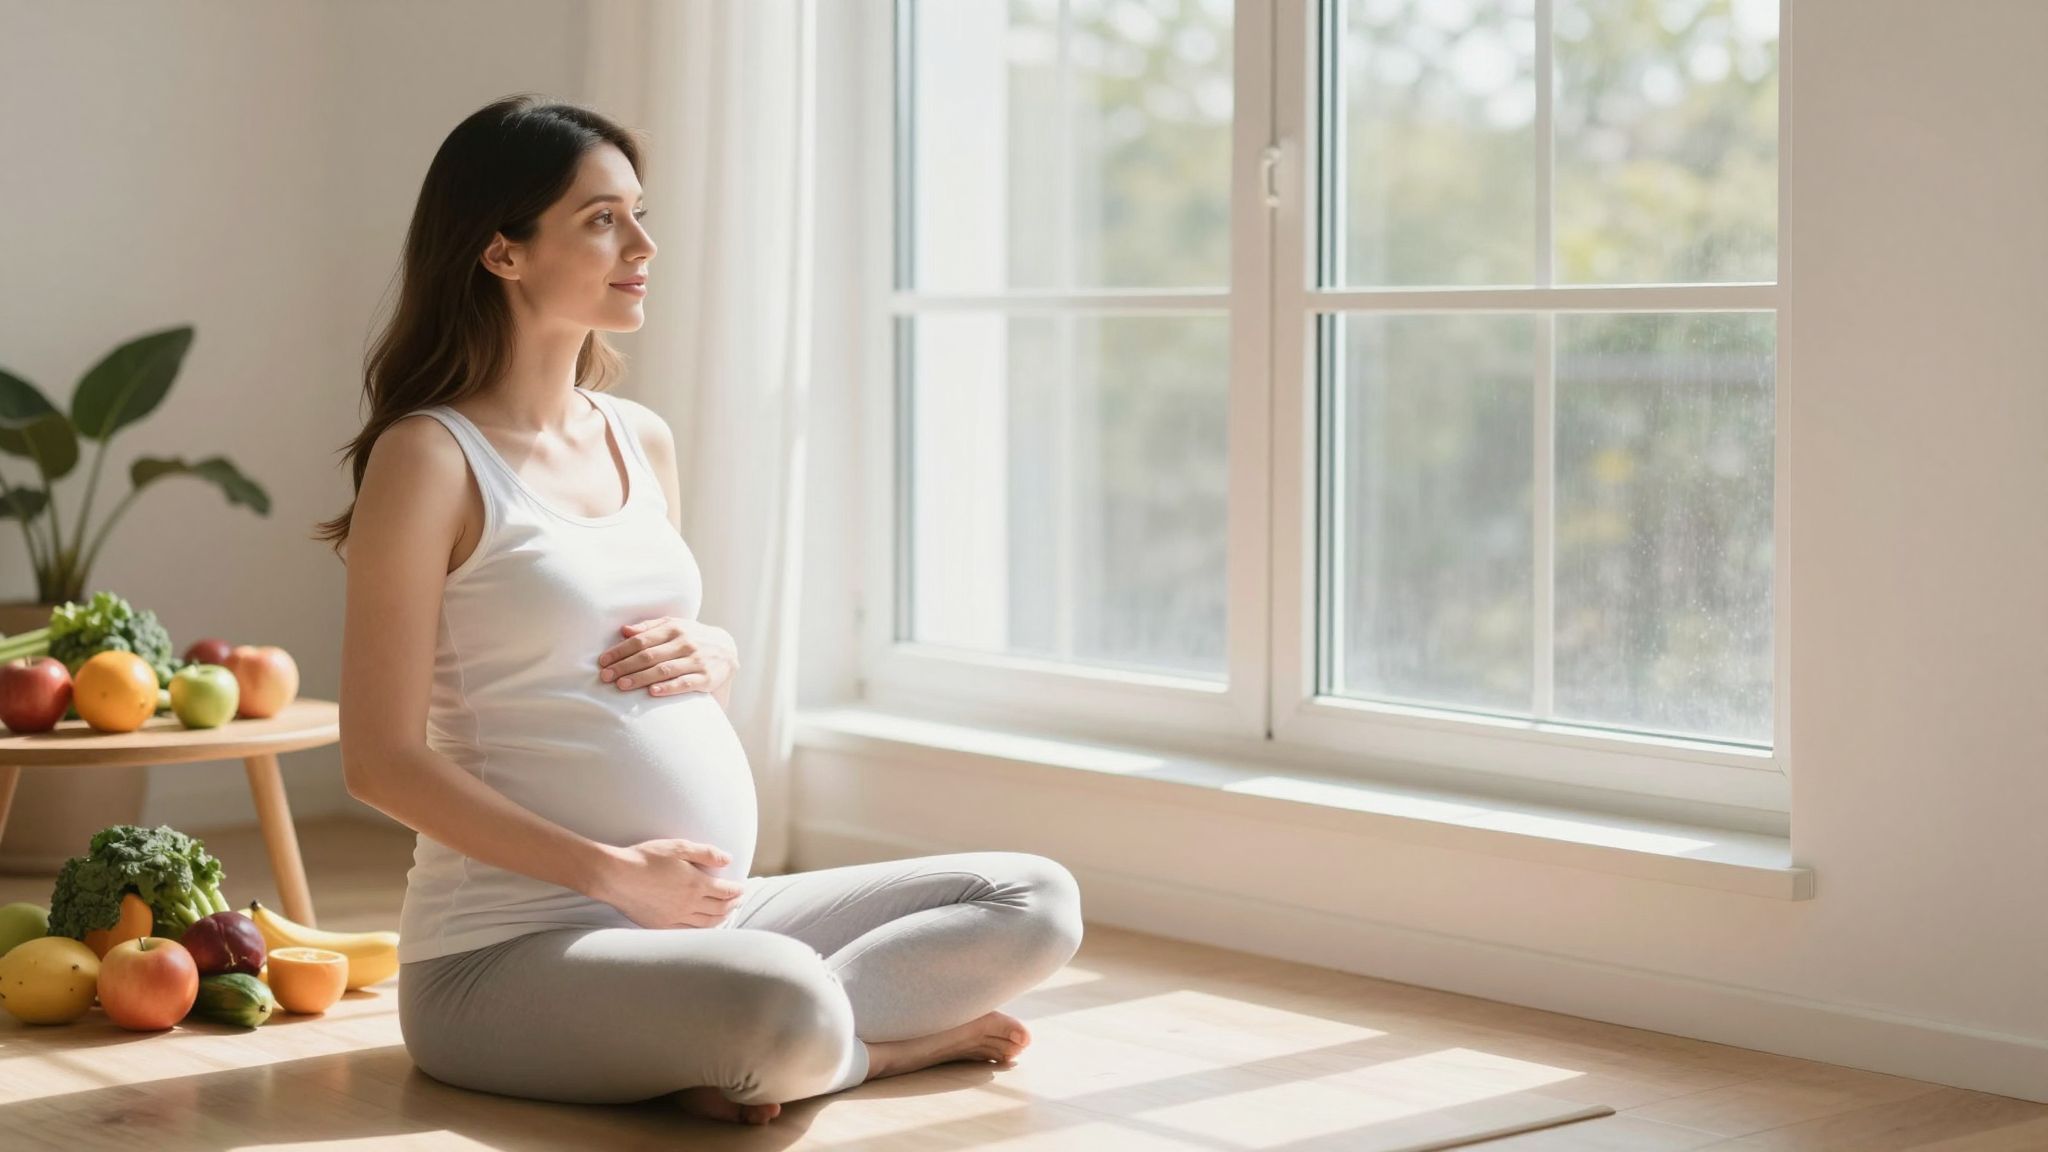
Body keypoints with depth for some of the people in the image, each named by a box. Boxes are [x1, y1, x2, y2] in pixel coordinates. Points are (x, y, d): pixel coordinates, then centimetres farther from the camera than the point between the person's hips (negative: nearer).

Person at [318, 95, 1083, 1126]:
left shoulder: (642, 440, 12)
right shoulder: (431, 458, -9)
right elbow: (382, 761, -13)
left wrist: (710, 655, 0)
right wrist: (616, 874, -17)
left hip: (702, 916, 8)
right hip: (512, 951, -8)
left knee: (1036, 904, -1)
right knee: (789, 1012, -36)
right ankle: (891, 1033, -6)